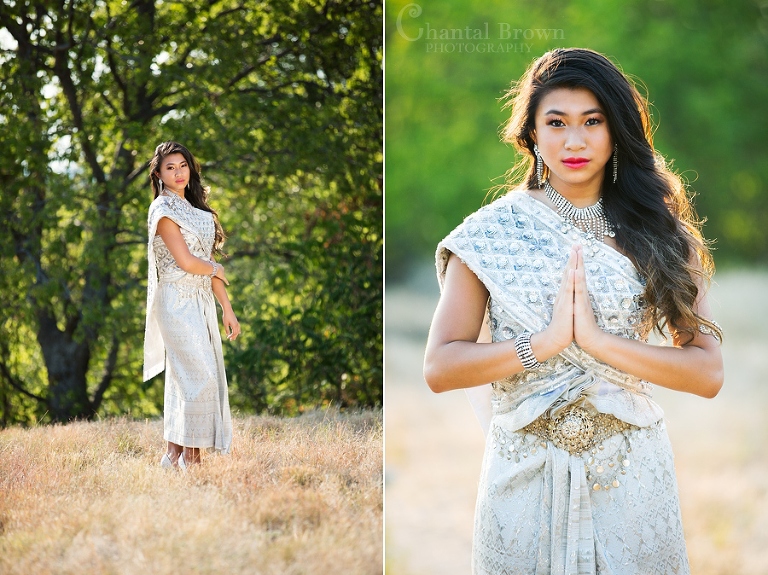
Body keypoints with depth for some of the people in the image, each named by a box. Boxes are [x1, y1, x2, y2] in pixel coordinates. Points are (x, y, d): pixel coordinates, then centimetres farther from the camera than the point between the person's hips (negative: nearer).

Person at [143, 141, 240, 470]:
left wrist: (227, 309, 12)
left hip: (200, 302, 8)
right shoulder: (163, 209, -8)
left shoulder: (193, 208, 18)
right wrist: (216, 269, 2)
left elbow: (209, 260, 15)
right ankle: (187, 456, -8)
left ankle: (175, 455, 10)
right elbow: (185, 261, -17)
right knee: (199, 375, -13)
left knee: (183, 379, 7)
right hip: (178, 302, -8)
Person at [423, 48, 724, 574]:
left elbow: (708, 373, -7)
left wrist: (597, 339, -17)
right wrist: (544, 341, -18)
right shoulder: (492, 233, -1)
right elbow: (439, 367, -7)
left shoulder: (655, 232, 1)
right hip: (523, 468, -1)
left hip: (631, 472, 1)